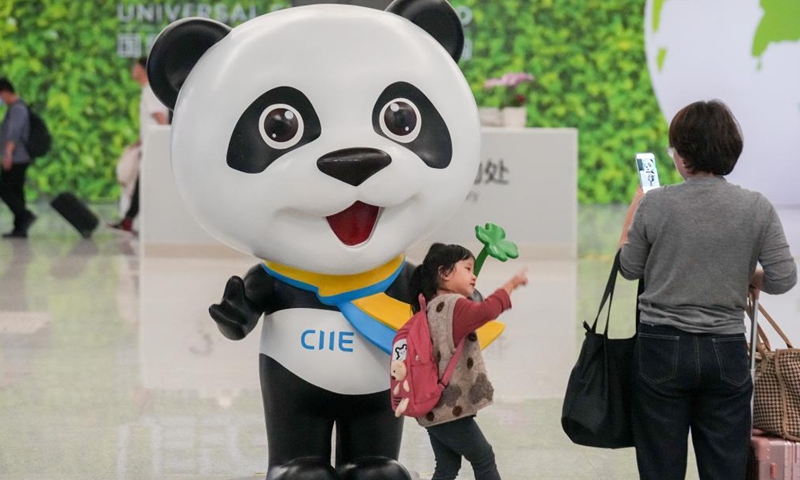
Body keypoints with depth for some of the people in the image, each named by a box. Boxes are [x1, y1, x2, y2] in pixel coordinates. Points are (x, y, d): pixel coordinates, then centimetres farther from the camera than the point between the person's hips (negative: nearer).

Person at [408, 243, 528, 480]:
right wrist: (510, 285, -23)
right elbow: (486, 311, -32)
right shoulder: (454, 304, -14)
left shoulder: (430, 308, 13)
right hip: (450, 408, -9)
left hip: (433, 407, 9)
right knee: (484, 460, 6)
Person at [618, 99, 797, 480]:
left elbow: (629, 269, 3)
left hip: (662, 348, -1)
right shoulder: (756, 208, -7)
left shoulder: (655, 205, -9)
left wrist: (634, 210, 16)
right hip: (726, 351, 1)